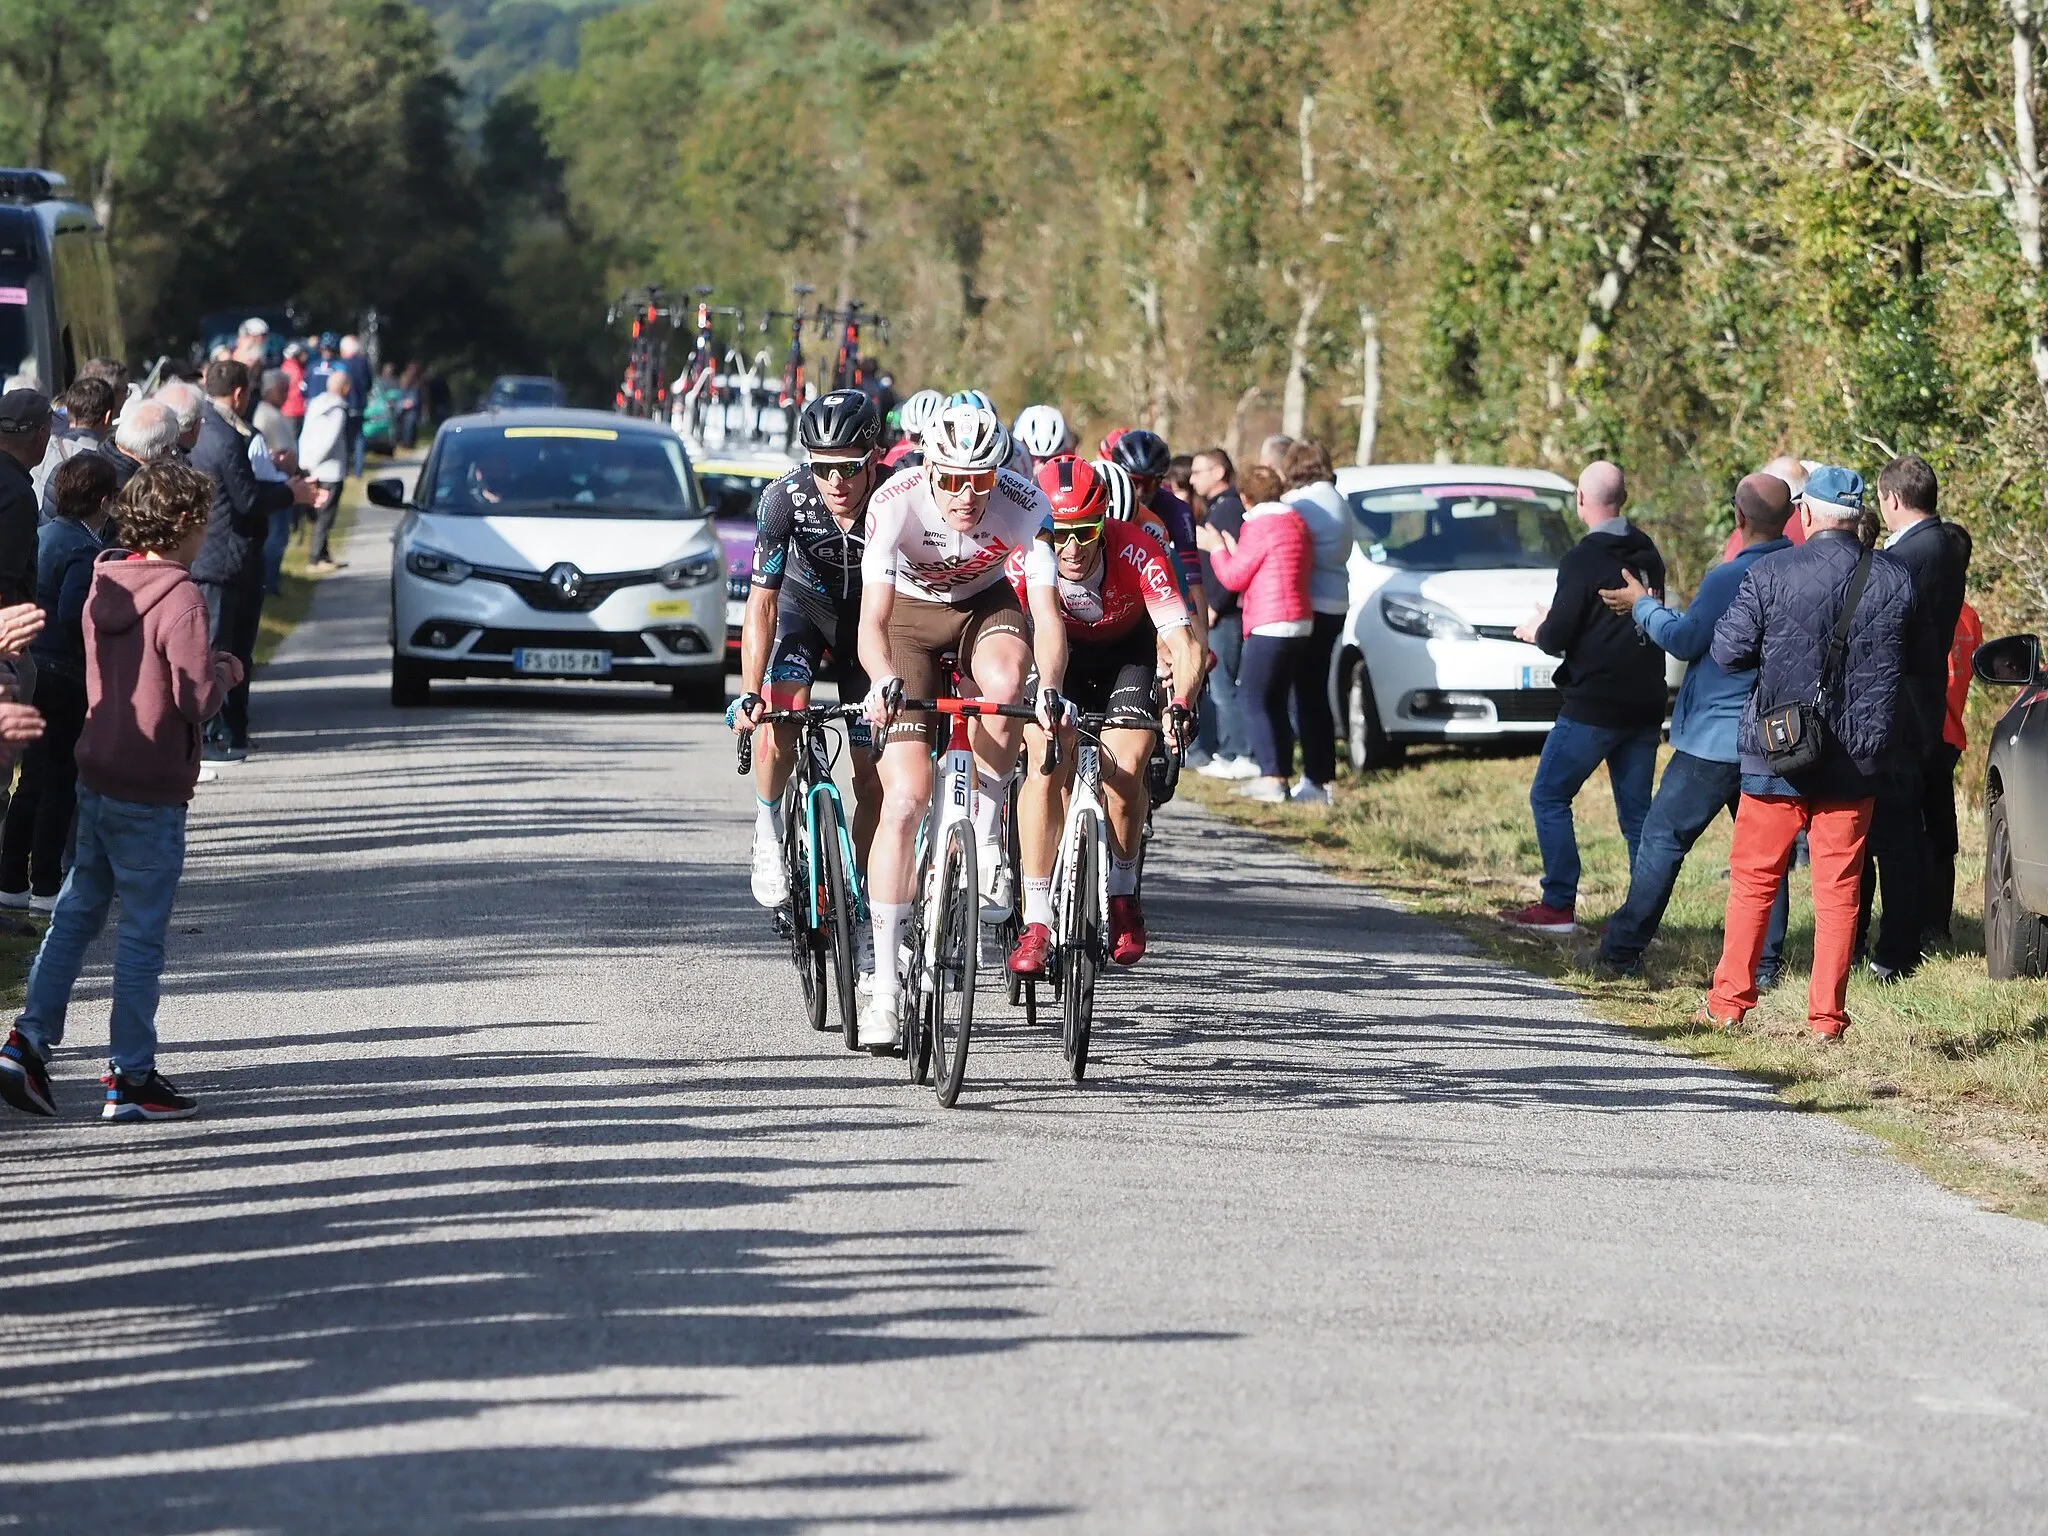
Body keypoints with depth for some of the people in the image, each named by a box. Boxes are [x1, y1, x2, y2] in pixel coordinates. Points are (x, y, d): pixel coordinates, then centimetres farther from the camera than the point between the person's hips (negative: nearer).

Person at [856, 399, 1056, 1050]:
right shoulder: (896, 502, -31)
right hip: (910, 612, -1)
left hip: (985, 605, 1)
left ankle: (985, 841, -14)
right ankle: (885, 982, -7)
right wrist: (884, 681, -55)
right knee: (905, 797, -12)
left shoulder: (1025, 504, -28)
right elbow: (872, 620, -35)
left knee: (1004, 679, -37)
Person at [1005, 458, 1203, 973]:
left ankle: (1123, 895, 4)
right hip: (1061, 653, 0)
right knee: (1046, 763, -22)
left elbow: (1184, 646, -40)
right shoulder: (1027, 561, -31)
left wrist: (1181, 706, -58)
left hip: (1128, 649, 0)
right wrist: (1048, 694, -57)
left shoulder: (1140, 555, -35)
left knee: (1125, 768, -22)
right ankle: (1035, 924, -18)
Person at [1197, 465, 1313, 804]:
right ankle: (1281, 774, 10)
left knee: (1251, 699, -7)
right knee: (1275, 702, 13)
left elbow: (1233, 577, -9)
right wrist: (1234, 551, 21)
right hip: (1299, 623, 9)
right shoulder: (1295, 522, 15)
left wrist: (1216, 548, 10)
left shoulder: (1260, 526, -13)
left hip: (1270, 625, -9)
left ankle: (1272, 778, -15)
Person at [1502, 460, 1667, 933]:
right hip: (1644, 705, 7)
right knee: (1637, 812, 10)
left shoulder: (1583, 560, -13)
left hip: (1593, 705, -7)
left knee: (1549, 797, 4)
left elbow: (1557, 636, -15)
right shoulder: (1647, 554, 9)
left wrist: (1537, 631, 10)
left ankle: (1558, 905, 0)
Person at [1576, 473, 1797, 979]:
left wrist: (1643, 605, 6)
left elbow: (1685, 639, -10)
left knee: (1663, 837, 2)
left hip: (1716, 737, -6)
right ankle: (1764, 963, 8)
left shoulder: (1729, 578, -17)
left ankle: (1622, 950, 4)